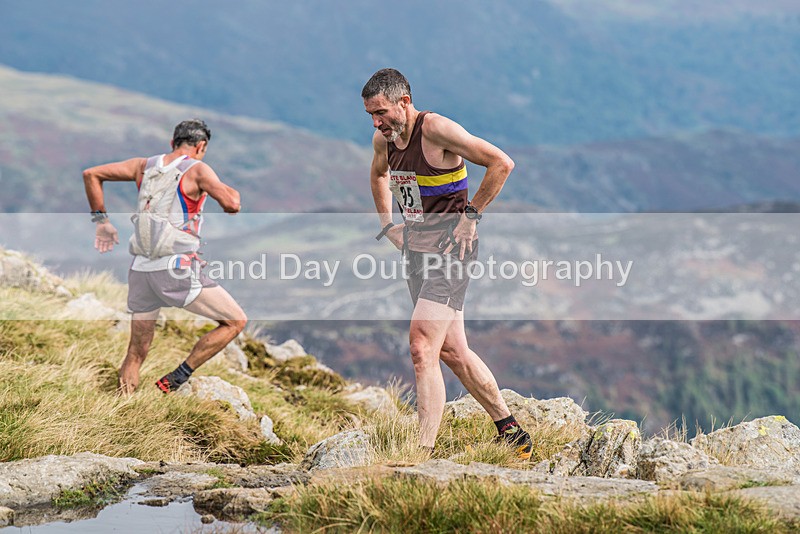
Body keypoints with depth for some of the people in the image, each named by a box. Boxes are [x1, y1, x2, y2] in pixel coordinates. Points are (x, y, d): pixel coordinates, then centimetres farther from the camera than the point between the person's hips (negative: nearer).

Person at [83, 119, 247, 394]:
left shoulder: (144, 166, 14)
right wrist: (230, 191, 8)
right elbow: (232, 204, -15)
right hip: (177, 269, -6)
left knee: (136, 354, 14)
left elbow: (91, 174, 15)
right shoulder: (197, 170, -3)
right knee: (236, 321, 7)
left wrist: (100, 220, 19)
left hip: (141, 269, 6)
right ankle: (177, 378, 0)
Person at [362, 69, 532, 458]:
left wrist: (472, 213, -15)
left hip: (449, 247, -9)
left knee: (422, 347, -18)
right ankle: (511, 432, 26)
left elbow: (501, 163, -18)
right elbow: (378, 174, 30)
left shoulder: (436, 129, -17)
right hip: (415, 248, 9)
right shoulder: (383, 139, 6)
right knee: (452, 352, 13)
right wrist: (387, 223, 18)